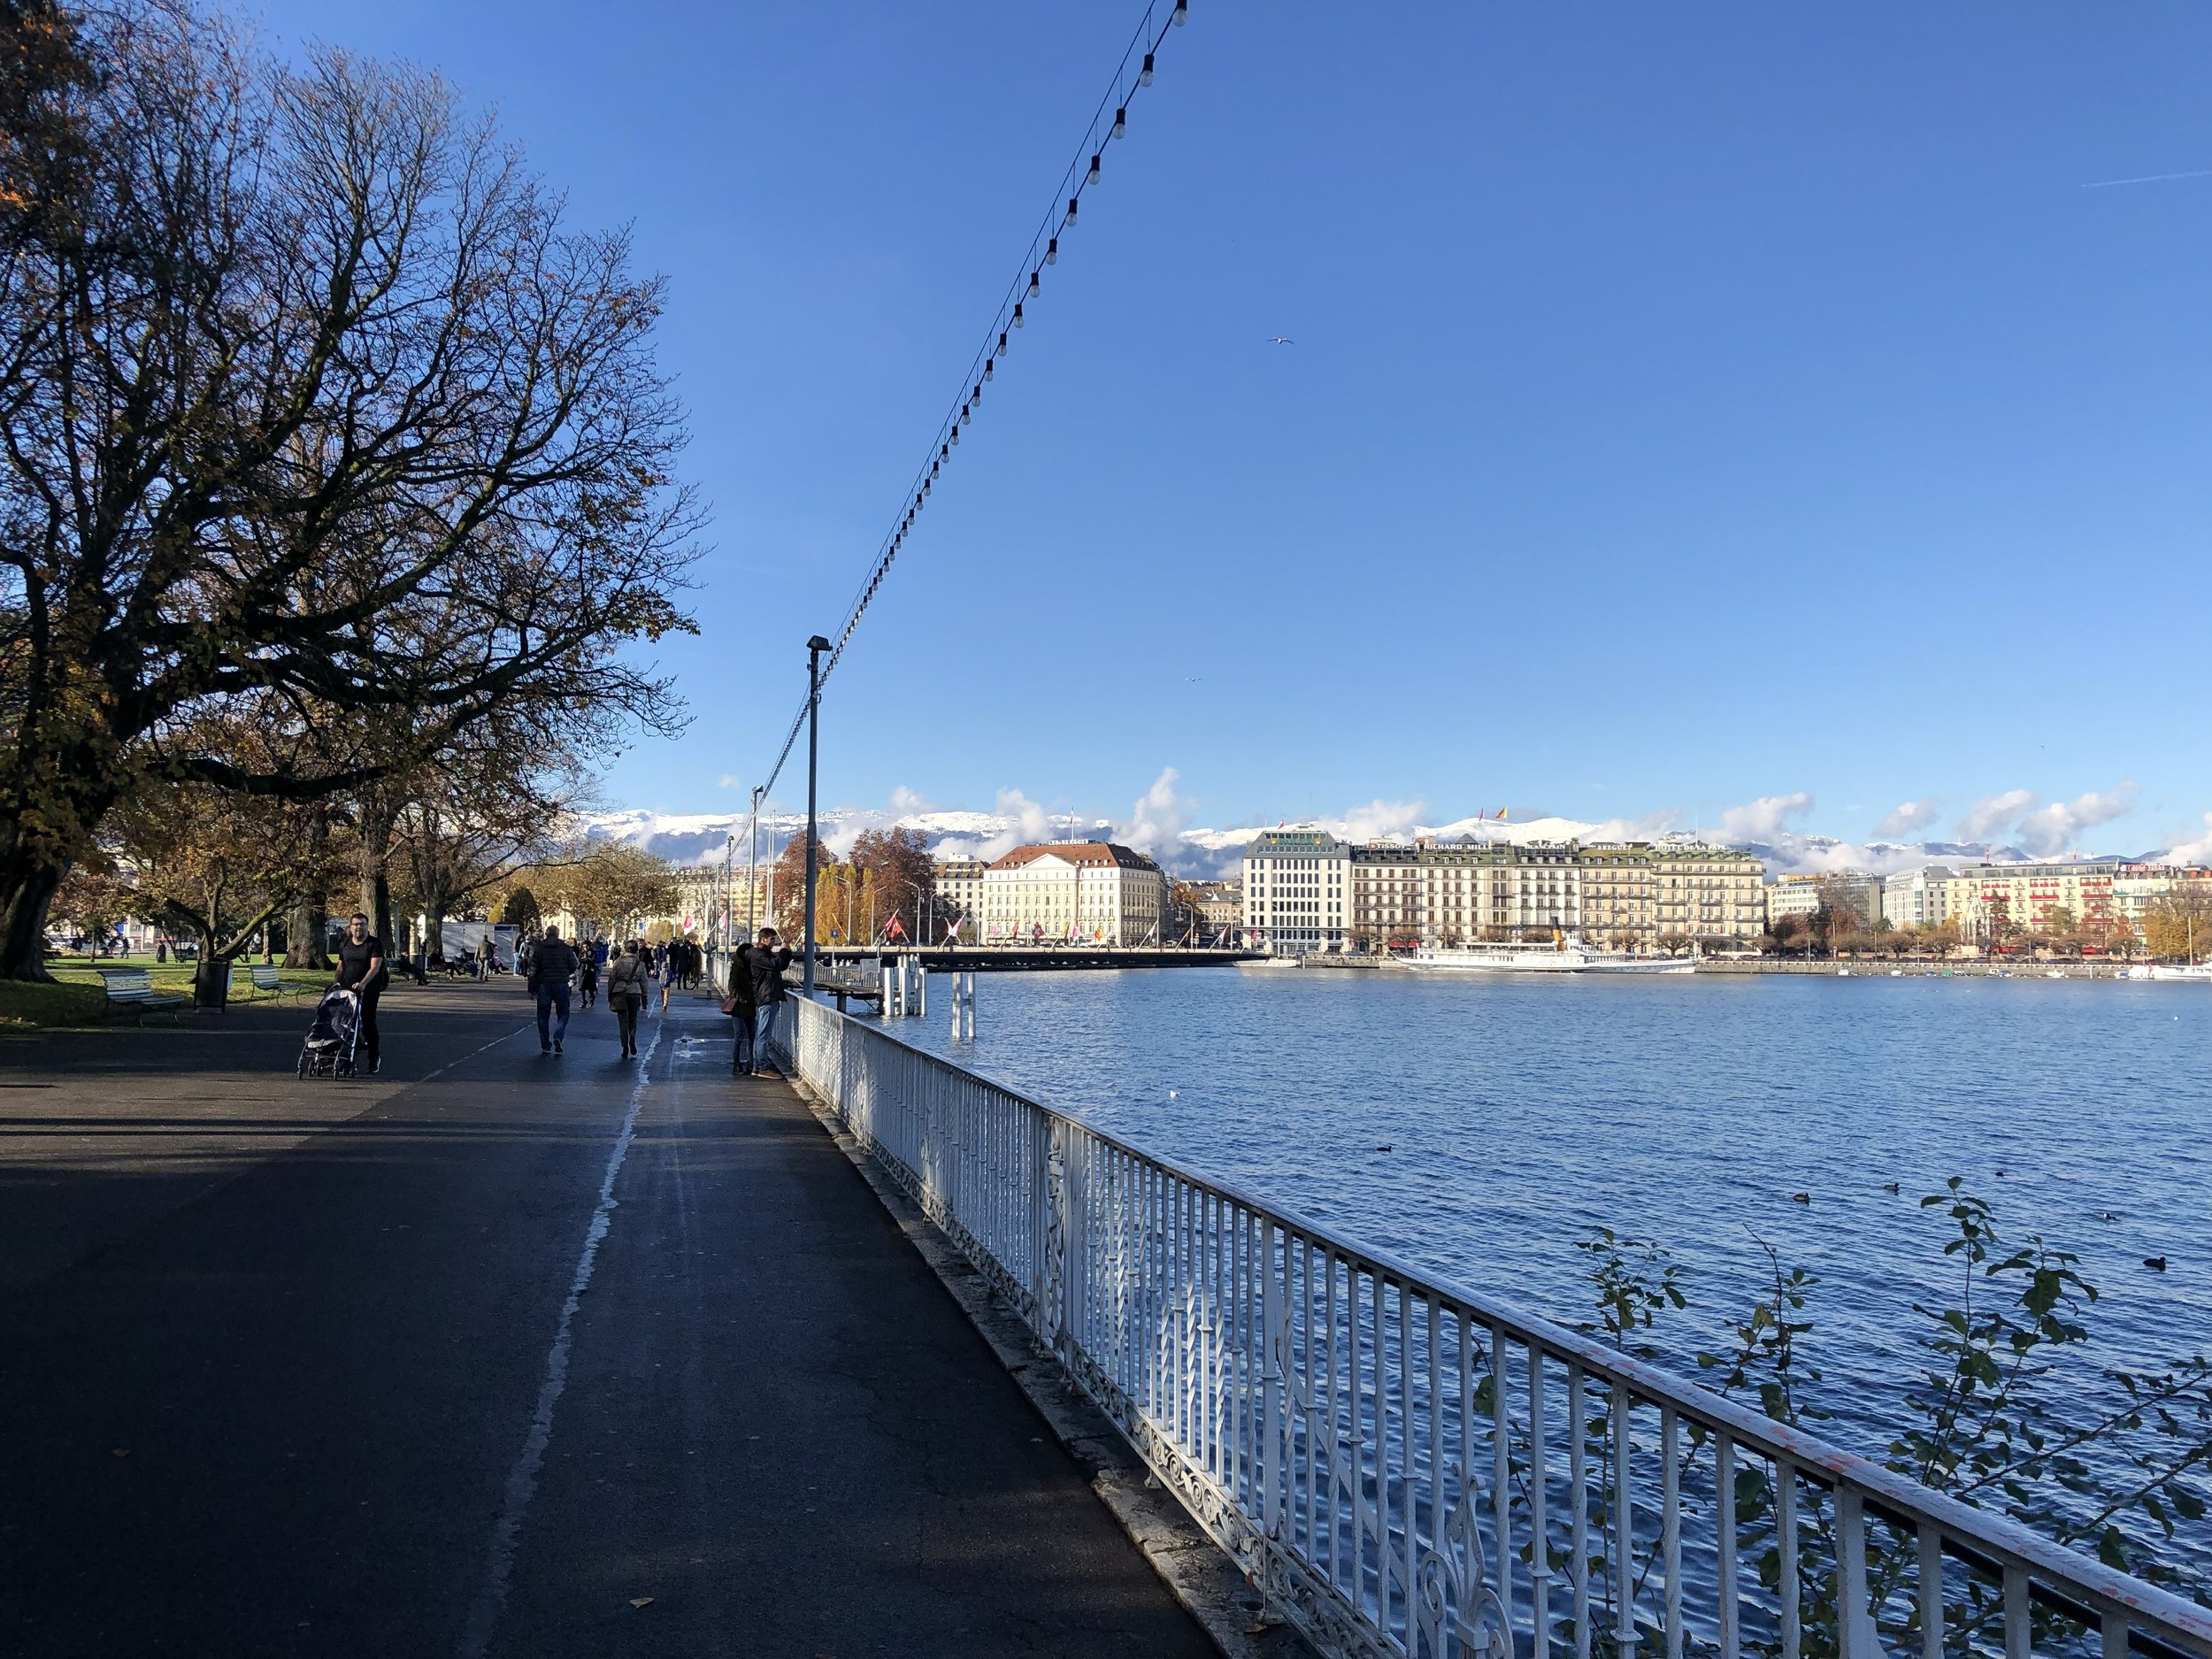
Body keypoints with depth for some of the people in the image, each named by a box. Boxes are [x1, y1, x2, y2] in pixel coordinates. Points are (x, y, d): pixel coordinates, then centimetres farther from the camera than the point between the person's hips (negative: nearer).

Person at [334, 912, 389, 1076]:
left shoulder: (375, 944, -7)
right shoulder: (344, 944, 10)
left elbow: (375, 967, -17)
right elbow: (340, 966, 20)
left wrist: (363, 983, -30)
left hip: (369, 991, -5)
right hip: (347, 989, 5)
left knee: (368, 1022, -5)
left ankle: (374, 1058, 4)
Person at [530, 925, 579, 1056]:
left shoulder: (539, 948, 0)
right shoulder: (565, 948, 0)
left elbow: (533, 969, -4)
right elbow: (573, 966, 3)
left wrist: (532, 986, 2)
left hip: (544, 985, 0)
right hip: (561, 985, 0)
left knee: (543, 1016, 8)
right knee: (563, 1013, 11)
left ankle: (545, 1045, 8)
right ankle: (558, 1037, -13)